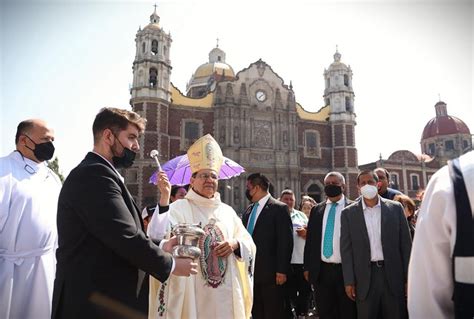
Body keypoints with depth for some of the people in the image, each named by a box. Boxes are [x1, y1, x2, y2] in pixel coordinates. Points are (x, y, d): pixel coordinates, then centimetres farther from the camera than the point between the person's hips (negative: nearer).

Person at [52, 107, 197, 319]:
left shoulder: (97, 173, 12)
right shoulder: (94, 174, -20)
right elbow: (126, 237, -24)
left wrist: (160, 246, 4)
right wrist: (171, 264, -11)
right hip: (95, 301, -10)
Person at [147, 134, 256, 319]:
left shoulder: (227, 211, 9)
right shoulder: (179, 208, -5)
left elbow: (249, 244, 12)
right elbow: (158, 237, -21)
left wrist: (235, 244, -9)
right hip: (193, 294, -4)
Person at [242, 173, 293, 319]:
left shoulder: (279, 208, -9)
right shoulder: (248, 211, 12)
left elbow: (285, 241, -12)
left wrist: (282, 271, -15)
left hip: (271, 273, -6)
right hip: (251, 271, 6)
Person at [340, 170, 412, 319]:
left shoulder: (395, 208, 3)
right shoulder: (348, 213, 0)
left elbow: (405, 244, 4)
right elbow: (346, 249, 0)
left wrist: (408, 277, 1)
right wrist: (349, 281, -4)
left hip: (393, 274, 1)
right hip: (365, 277, 0)